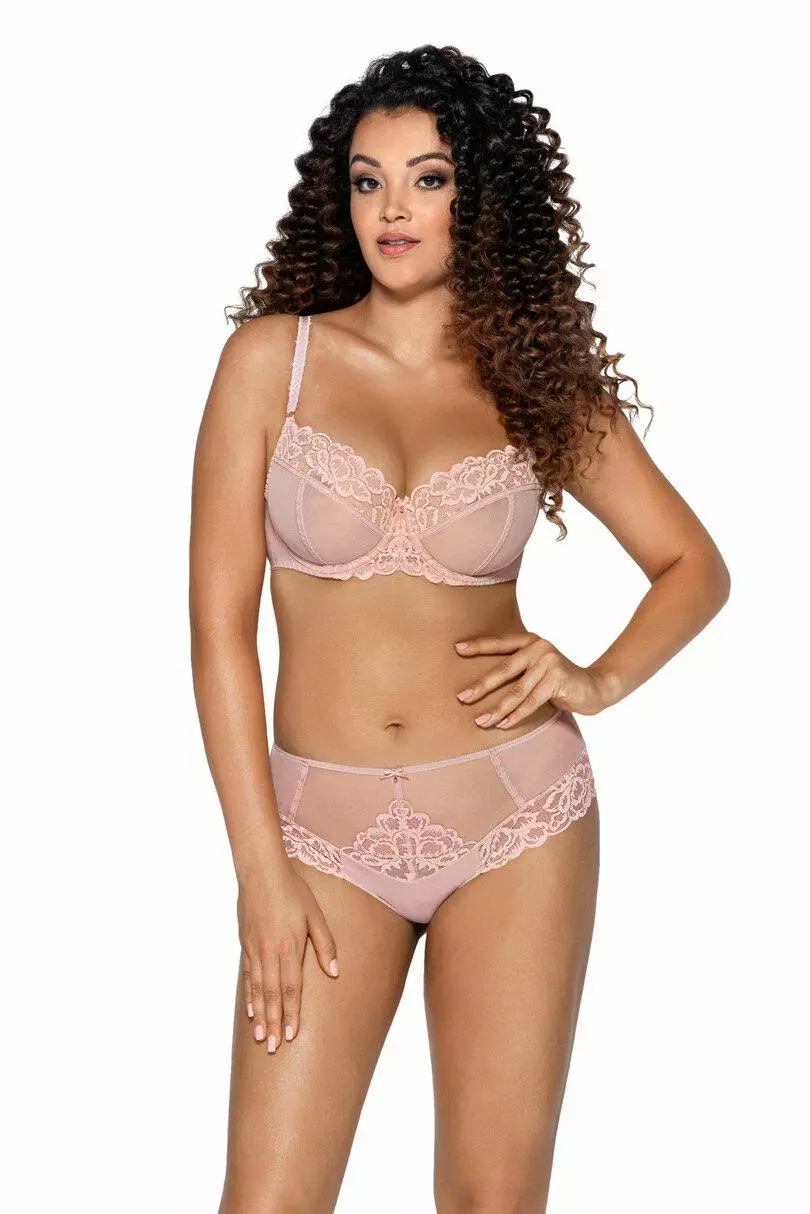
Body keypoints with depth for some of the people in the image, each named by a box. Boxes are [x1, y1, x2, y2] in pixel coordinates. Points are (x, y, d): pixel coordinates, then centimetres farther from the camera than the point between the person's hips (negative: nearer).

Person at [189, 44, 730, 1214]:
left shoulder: (537, 376, 4)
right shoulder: (273, 356, 0)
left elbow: (695, 564, 13)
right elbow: (220, 622, -2)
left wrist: (598, 682, -6)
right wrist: (260, 867, -6)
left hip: (513, 812, 1)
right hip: (325, 820, -1)